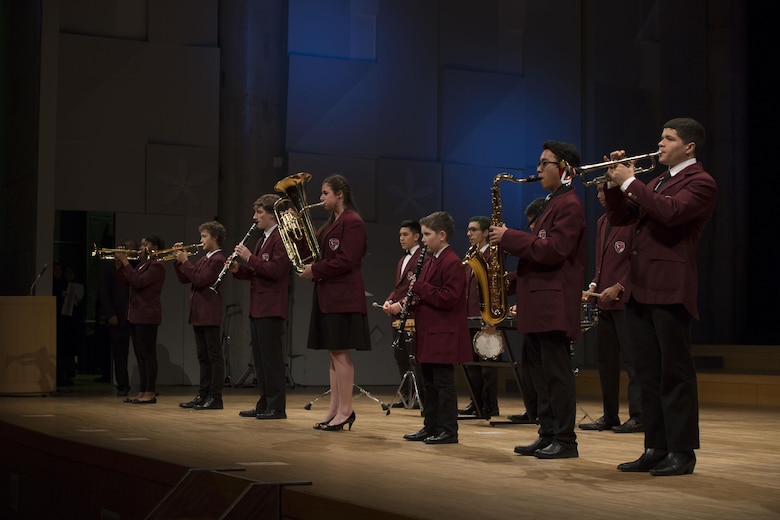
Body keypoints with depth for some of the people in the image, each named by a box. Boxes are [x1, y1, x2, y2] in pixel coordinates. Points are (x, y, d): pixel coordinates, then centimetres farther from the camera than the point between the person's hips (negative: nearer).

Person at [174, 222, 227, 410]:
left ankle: (215, 397, -4)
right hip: (198, 315, 9)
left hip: (210, 315, -9)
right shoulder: (203, 259, 18)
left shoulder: (217, 259, -11)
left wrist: (185, 262, -13)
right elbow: (184, 279, 19)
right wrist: (178, 260, 7)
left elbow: (200, 280, -20)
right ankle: (203, 395, 17)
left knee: (214, 356, -5)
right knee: (203, 357, 12)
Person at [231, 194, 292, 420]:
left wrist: (250, 258, -17)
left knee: (272, 358, -7)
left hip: (271, 309, -10)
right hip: (257, 308, 10)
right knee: (260, 359, 12)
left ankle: (277, 407, -3)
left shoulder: (280, 239, -11)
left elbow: (275, 270, -21)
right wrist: (238, 269, 6)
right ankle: (264, 404, 17)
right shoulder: (261, 241, 20)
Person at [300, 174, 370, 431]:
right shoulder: (332, 222, 19)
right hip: (328, 295, 10)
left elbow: (346, 261, -19)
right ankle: (335, 409, 12)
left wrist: (315, 270, -14)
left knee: (340, 352, -8)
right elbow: (318, 252, 15)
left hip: (343, 296, -10)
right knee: (334, 352, 9)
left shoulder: (352, 221, -11)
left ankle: (345, 410, -3)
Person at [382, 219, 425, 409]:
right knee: (399, 355, 11)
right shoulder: (402, 260, 21)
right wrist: (389, 301, 4)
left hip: (413, 315, -9)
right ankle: (406, 395, 18)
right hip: (399, 316, 10)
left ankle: (420, 397, -2)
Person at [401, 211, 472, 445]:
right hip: (429, 334, 10)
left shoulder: (452, 263, -14)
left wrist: (419, 289, -20)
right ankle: (431, 427, 22)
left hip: (443, 336, -10)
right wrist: (413, 297, 4)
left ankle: (448, 430, 1)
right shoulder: (430, 261, 16)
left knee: (444, 383, -5)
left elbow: (449, 297, -23)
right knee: (430, 383, 14)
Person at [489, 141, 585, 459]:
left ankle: (565, 441, -2)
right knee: (540, 372, 11)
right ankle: (548, 435, 16)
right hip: (538, 304, 10)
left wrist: (510, 238, -16)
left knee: (556, 373, -7)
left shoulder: (569, 205, -11)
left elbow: (551, 251, -21)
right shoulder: (553, 203, 21)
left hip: (554, 304, -10)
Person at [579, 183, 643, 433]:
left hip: (626, 300, -9)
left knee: (632, 360, -4)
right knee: (605, 359, 10)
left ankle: (638, 416, 1)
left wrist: (619, 287, -18)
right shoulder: (602, 222, 17)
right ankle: (609, 416, 16)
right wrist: (594, 286, 9)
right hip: (606, 302, 9)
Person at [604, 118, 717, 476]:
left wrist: (631, 182, -14)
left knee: (675, 373, -4)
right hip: (641, 288, 9)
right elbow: (619, 218, 20)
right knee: (649, 374, 10)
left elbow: (670, 211, -23)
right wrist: (615, 182, 5)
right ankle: (656, 449, 16)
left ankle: (682, 452, 1)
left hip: (670, 288, -9)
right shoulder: (656, 182, 22)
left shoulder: (700, 182, -5)